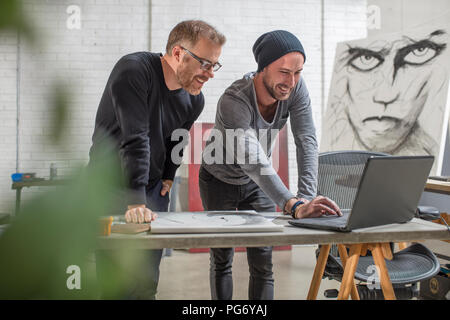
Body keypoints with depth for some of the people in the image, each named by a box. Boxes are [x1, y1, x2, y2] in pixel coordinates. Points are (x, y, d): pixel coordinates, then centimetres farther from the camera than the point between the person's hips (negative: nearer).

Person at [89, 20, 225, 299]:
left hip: (153, 190, 5)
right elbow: (135, 140, -29)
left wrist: (168, 177, 11)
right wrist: (135, 201, -33)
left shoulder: (194, 100, -1)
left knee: (147, 282, 2)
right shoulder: (134, 70, -21)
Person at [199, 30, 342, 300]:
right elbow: (253, 161, -49)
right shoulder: (233, 102, -38)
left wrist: (307, 198, -41)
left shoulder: (296, 88, -23)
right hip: (220, 179, -4)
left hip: (258, 181, 4)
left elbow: (307, 143, -28)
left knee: (263, 262, 1)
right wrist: (294, 206, -60)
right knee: (222, 259, 4)